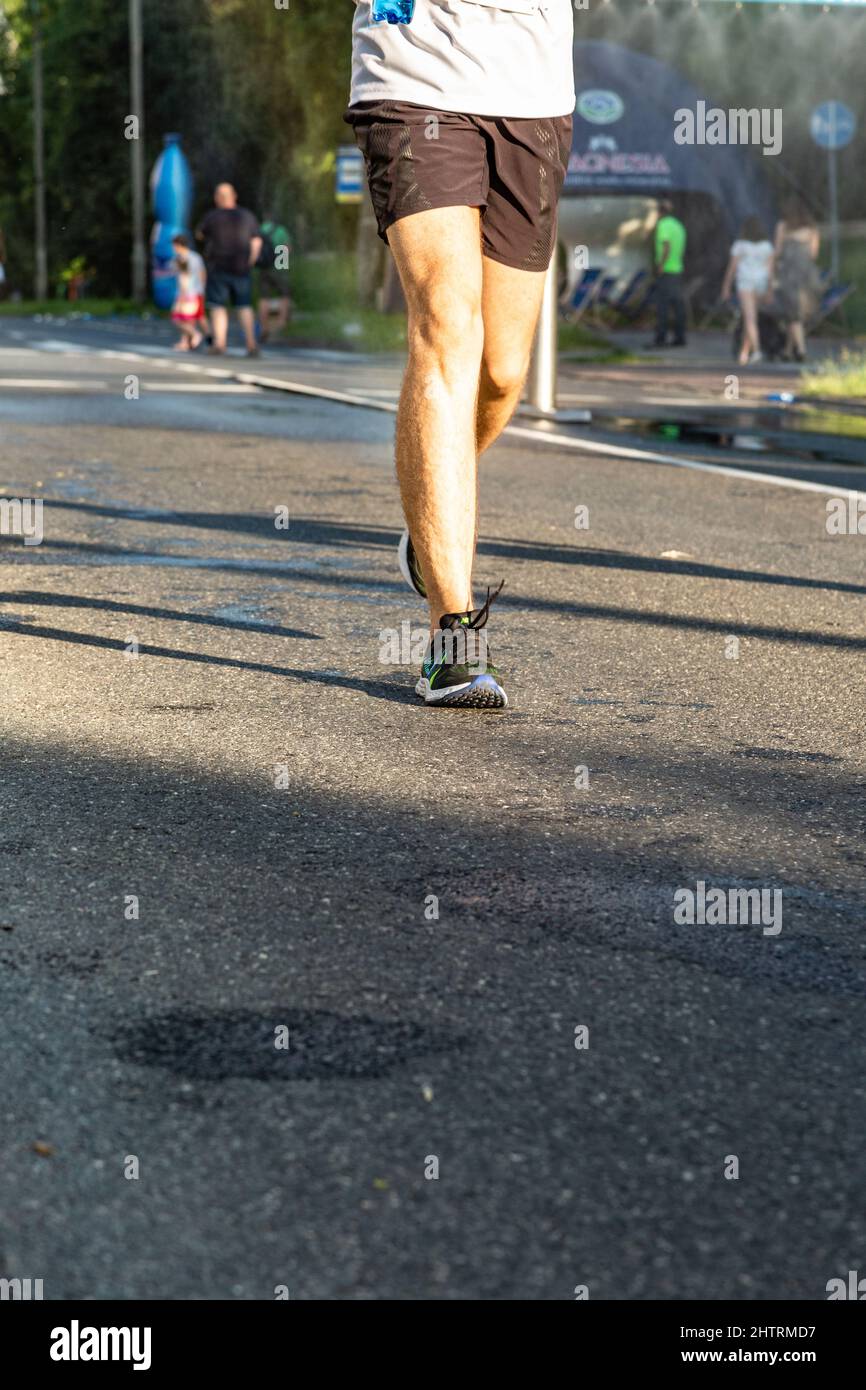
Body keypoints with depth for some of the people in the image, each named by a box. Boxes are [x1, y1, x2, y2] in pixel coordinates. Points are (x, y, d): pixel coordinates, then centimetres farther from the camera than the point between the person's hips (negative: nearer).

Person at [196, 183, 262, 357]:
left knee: (218, 307, 3)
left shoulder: (211, 217, -7)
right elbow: (257, 242, 0)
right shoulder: (247, 216, 1)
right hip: (241, 269, 2)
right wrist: (249, 263, 6)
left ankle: (219, 343, -4)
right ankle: (251, 344, 1)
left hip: (218, 267, -2)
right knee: (245, 306, 9)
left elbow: (199, 235, 9)